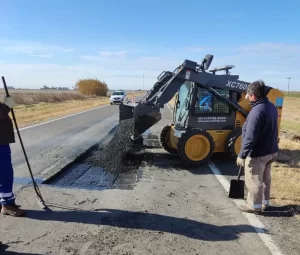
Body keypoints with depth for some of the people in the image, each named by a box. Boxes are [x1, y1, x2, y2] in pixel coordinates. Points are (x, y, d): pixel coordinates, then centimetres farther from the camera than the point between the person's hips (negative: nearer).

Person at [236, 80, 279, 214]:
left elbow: (250, 137, -27)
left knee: (254, 181, 6)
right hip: (271, 150, 10)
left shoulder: (257, 111, -26)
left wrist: (242, 155, -21)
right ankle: (264, 202, 35)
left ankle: (254, 205, 20)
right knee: (265, 178, 21)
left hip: (257, 153, -10)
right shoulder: (271, 107, 5)